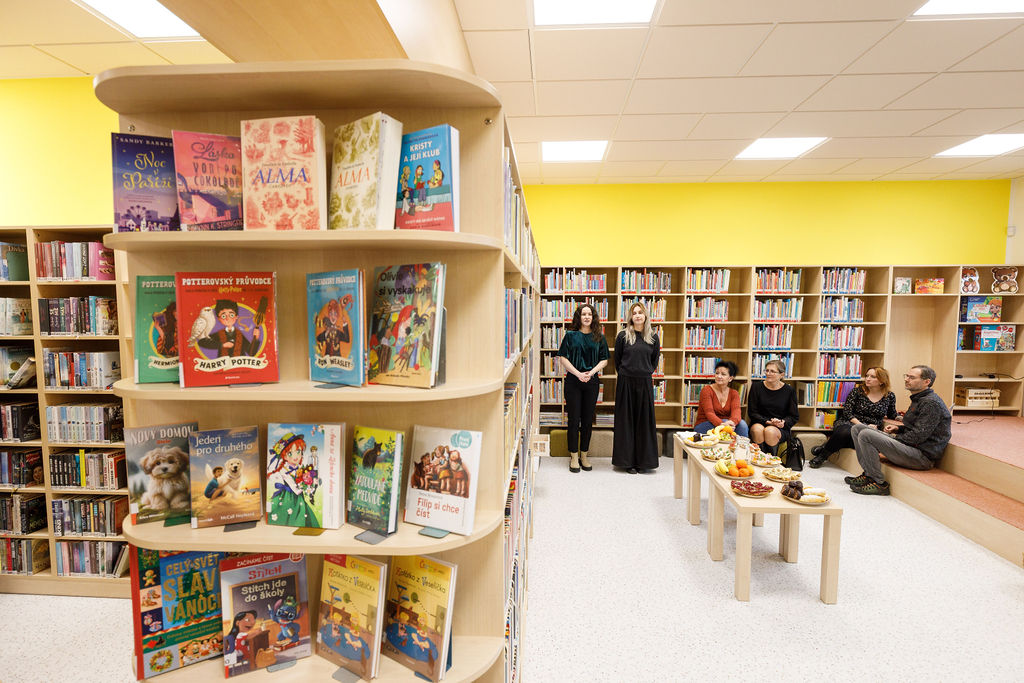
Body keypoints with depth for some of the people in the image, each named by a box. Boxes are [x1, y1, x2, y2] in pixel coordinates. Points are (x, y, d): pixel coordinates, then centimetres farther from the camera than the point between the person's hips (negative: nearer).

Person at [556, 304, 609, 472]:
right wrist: (578, 373, -14)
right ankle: (574, 457, 10)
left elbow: (604, 360, 4)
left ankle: (584, 455, 19)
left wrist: (590, 373, -12)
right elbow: (563, 358, -3)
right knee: (574, 419, 1)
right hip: (573, 381, -2)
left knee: (588, 420, 7)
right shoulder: (571, 335, 1)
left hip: (592, 382, 2)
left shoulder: (599, 337, 7)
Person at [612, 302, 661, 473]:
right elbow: (617, 359, 8)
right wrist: (623, 374, 9)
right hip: (625, 382, -1)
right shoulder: (623, 336, 0)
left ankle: (643, 461, 15)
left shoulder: (653, 337, 6)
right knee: (626, 420, 3)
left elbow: (655, 360, 16)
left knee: (644, 420, 5)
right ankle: (627, 460, 11)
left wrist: (645, 373, 12)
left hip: (645, 382, 2)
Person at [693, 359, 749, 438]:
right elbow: (709, 413, -20)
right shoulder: (706, 390, -8)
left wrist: (732, 422, -38)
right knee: (725, 421, -31)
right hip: (703, 427, -4)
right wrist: (722, 424, -41)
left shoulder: (734, 393, 6)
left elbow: (736, 411, -14)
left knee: (741, 423, -25)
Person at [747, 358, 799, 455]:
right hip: (759, 423, 0)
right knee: (758, 429, -35)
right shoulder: (756, 387, 4)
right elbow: (752, 412, 2)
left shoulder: (789, 391, 4)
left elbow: (794, 416, 8)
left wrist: (783, 422, -14)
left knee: (770, 431, -35)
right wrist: (768, 421, -14)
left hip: (780, 429, 0)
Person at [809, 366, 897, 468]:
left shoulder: (890, 396, 8)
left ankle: (828, 445, -17)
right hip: (848, 423, -1)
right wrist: (861, 425, -14)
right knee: (845, 432, -39)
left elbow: (892, 416, 24)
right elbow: (847, 412, -3)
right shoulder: (857, 391, 3)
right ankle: (822, 455, -20)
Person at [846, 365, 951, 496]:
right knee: (857, 428, 4)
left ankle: (879, 484, -15)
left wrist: (896, 438, -8)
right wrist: (898, 428, 8)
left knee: (866, 435, -24)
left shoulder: (931, 403, -16)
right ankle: (868, 475, -1)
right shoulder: (918, 399, 17)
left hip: (923, 456, -10)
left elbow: (918, 436, -21)